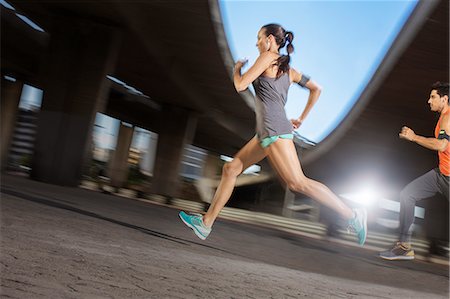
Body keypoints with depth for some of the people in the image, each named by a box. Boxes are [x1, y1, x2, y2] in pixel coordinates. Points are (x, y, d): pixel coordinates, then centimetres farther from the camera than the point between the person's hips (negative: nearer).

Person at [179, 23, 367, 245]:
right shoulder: (288, 69, 20)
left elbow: (240, 86, -7)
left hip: (274, 130, -10)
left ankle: (352, 216, -10)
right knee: (231, 169, 10)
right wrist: (301, 118, 24)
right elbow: (316, 88, 22)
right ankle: (206, 222, 14)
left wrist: (237, 69, 14)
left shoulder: (268, 57, -3)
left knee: (297, 182, -13)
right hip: (265, 133, 10)